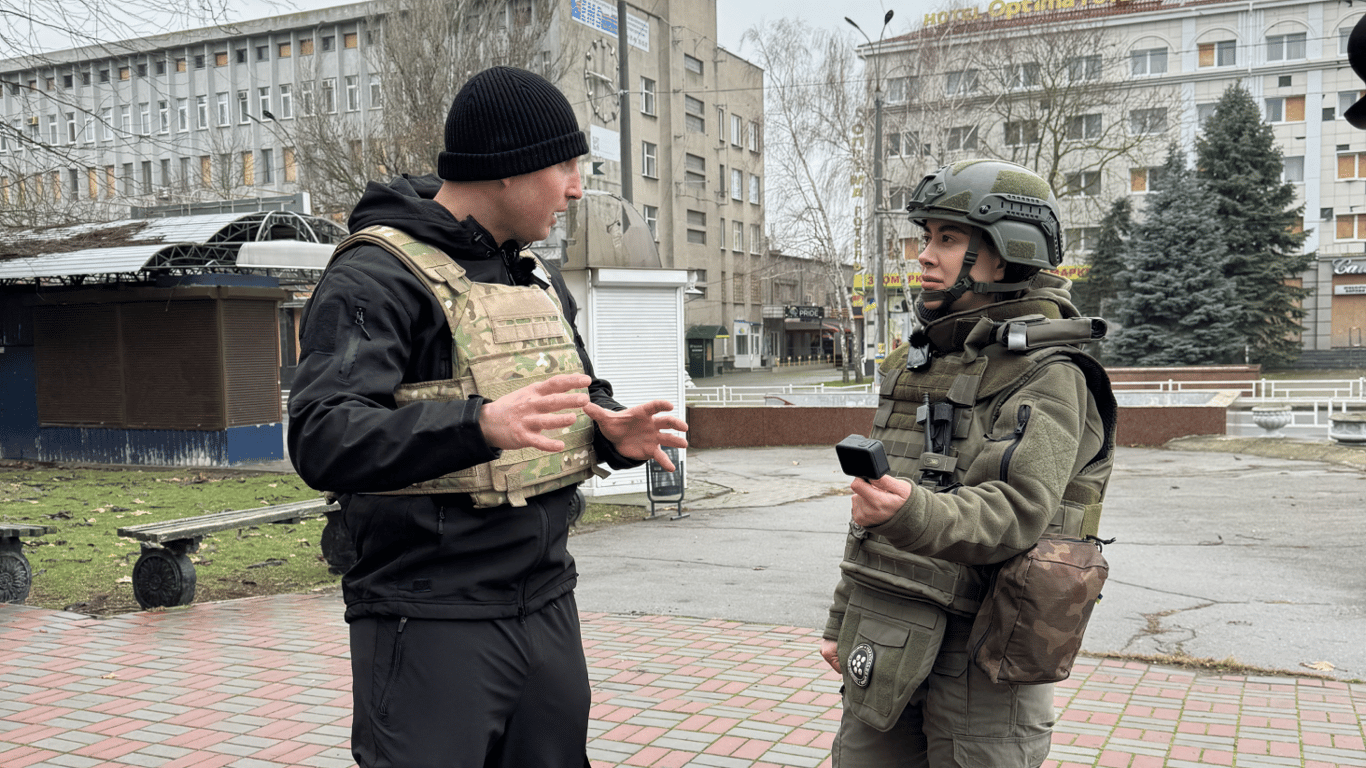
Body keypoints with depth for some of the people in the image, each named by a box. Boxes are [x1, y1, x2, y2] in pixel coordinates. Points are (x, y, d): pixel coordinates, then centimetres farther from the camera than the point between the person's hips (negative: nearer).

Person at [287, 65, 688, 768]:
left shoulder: (539, 280, 13)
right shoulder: (376, 277, -13)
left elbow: (584, 396, 23)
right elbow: (322, 440, -24)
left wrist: (615, 432, -2)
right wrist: (480, 425, -39)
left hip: (547, 607, 8)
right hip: (431, 626, -7)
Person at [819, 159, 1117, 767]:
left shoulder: (1048, 376, -11)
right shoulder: (917, 362, 13)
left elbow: (1016, 515, -25)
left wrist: (918, 516, -44)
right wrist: (841, 620, 18)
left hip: (976, 654, -7)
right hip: (886, 647, 7)